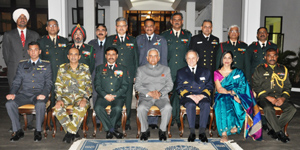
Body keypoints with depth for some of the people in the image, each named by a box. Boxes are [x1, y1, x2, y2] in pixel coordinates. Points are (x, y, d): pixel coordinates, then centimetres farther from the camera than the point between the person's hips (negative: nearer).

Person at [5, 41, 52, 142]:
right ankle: (18, 131, -9)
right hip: (24, 94, 3)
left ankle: (38, 131, -15)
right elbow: (16, 82, 13)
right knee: (9, 103, -26)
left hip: (39, 94, -3)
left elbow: (48, 83, 2)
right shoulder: (22, 64, 19)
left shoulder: (46, 65, 12)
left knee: (41, 104, -36)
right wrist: (12, 93, -7)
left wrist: (43, 94, -17)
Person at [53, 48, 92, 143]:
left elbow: (89, 86, 3)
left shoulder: (85, 68, 8)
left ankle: (70, 133, -17)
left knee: (81, 109, -35)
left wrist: (84, 99, -14)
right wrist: (59, 99, -9)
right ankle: (74, 132, -12)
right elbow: (58, 85, 8)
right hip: (66, 96, 2)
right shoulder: (62, 68, 12)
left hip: (81, 96, -2)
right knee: (58, 109, -28)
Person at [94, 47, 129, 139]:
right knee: (98, 108, -30)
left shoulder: (123, 69, 16)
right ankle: (112, 130, -16)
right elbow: (97, 85, 7)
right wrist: (105, 95, -11)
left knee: (117, 108, -33)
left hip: (118, 97, -1)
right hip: (103, 96, 1)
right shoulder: (99, 68, 17)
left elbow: (125, 86, 6)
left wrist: (114, 95, -9)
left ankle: (109, 129, -11)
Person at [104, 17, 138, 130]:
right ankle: (115, 122, 11)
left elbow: (136, 58, 11)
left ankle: (126, 122, 14)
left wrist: (136, 75, 5)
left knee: (127, 98, 2)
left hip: (128, 74, 0)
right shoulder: (110, 40, 12)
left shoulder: (132, 40, 13)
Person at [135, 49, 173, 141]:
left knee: (168, 108, -31)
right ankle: (145, 131, -9)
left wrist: (160, 93, -13)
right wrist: (149, 93, -13)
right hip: (146, 96, 0)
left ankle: (162, 131, -11)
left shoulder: (166, 69, 17)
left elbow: (170, 85, 7)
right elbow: (137, 85, 3)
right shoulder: (141, 69, 14)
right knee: (141, 108, -32)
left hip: (162, 96, 0)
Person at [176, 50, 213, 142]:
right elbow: (180, 88, 8)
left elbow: (209, 86, 11)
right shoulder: (181, 72, 19)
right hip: (187, 97, -1)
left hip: (202, 96, 1)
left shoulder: (205, 71, 21)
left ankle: (202, 131, -29)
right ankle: (192, 132, -30)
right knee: (190, 104, -36)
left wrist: (202, 95, -10)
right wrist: (190, 95, -11)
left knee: (206, 104, -34)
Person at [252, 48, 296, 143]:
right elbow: (256, 86, -1)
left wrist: (283, 98, -5)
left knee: (292, 109, -23)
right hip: (264, 97, -3)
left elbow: (287, 86, 16)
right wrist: (268, 97, -13)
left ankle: (272, 130, -12)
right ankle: (279, 132, -17)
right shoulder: (260, 69, 7)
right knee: (268, 108, -35)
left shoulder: (283, 69, 17)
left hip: (280, 97, 4)